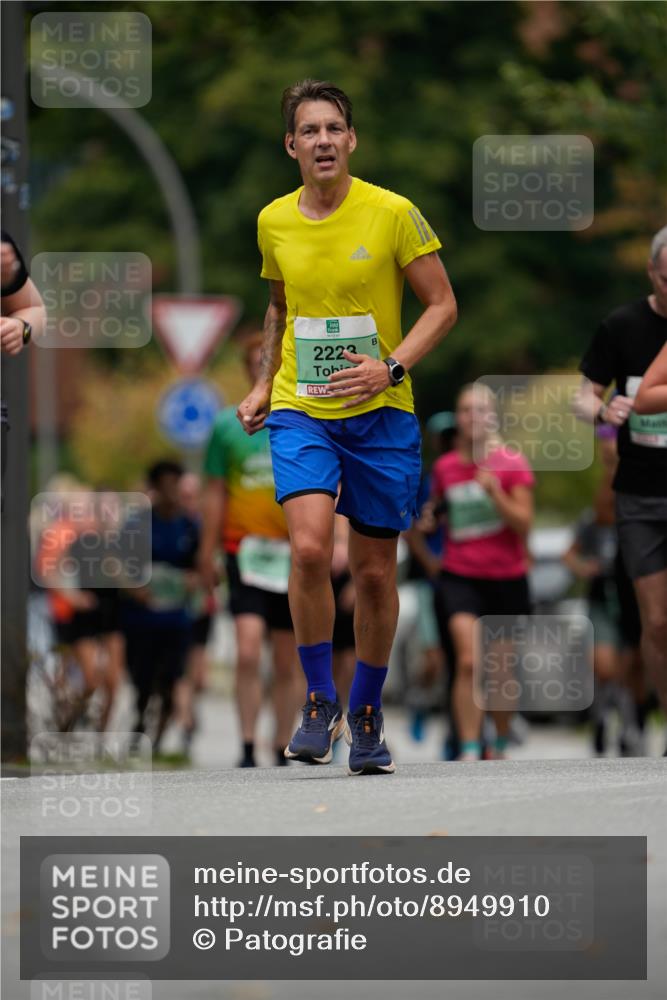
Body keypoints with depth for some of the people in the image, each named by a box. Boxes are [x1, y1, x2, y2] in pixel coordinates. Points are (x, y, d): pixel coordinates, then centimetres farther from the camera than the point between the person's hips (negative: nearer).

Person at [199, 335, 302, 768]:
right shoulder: (229, 424, 5)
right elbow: (216, 493, 9)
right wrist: (208, 553, 8)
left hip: (296, 553, 1)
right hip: (246, 550, -1)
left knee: (289, 663, 7)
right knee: (248, 648, -17)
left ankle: (283, 751, 18)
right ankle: (248, 749, -12)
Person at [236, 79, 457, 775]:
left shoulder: (393, 213, -7)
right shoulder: (274, 222, 3)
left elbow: (442, 304, -3)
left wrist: (391, 367, -16)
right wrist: (263, 385, 11)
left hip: (380, 415, -1)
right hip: (300, 411, 1)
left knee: (374, 572, 5)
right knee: (309, 548, -21)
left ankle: (366, 714, 24)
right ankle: (319, 702, -6)